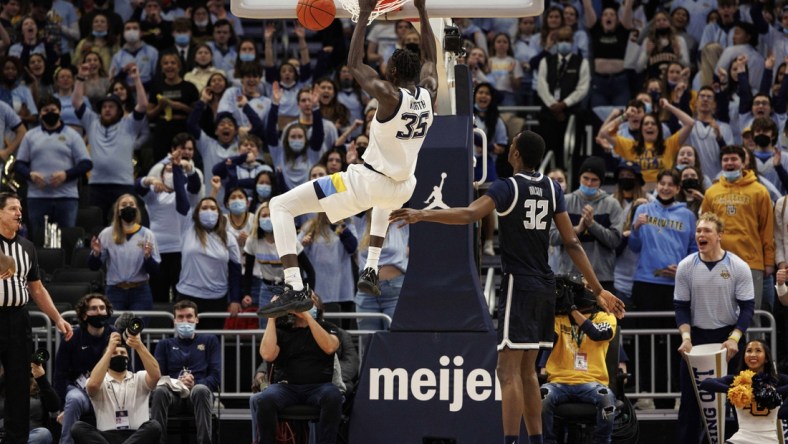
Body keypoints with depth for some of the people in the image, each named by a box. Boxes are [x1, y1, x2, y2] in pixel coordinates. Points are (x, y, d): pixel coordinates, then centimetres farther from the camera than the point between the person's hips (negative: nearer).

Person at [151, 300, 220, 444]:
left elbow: (215, 377, 9)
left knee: (201, 390, -39)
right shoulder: (165, 345, 24)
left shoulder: (209, 341, 22)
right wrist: (177, 383, -12)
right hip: (173, 393, 1)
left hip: (198, 391, -1)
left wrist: (194, 384, -11)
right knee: (160, 391, -36)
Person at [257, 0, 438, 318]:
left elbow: (354, 64, -9)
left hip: (366, 182, -7)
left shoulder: (390, 96, -20)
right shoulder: (429, 94, -3)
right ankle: (371, 272, 38)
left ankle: (295, 291, -17)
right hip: (402, 189, 7)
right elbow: (430, 59, 17)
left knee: (280, 207, -4)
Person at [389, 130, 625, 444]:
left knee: (509, 371, -8)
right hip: (544, 287, 7)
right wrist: (598, 289, 12)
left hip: (518, 286, -7)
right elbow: (572, 244, 8)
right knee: (527, 371, 16)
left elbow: (469, 214, -29)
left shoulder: (507, 188, -11)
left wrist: (422, 215, -34)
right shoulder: (552, 189, 8)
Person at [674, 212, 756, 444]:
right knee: (690, 397, 2)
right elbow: (681, 306, 2)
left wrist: (734, 338, -18)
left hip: (728, 337, -2)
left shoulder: (738, 267, -7)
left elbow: (747, 306, -7)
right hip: (696, 337, 2)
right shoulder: (686, 266, -2)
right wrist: (686, 337, -12)